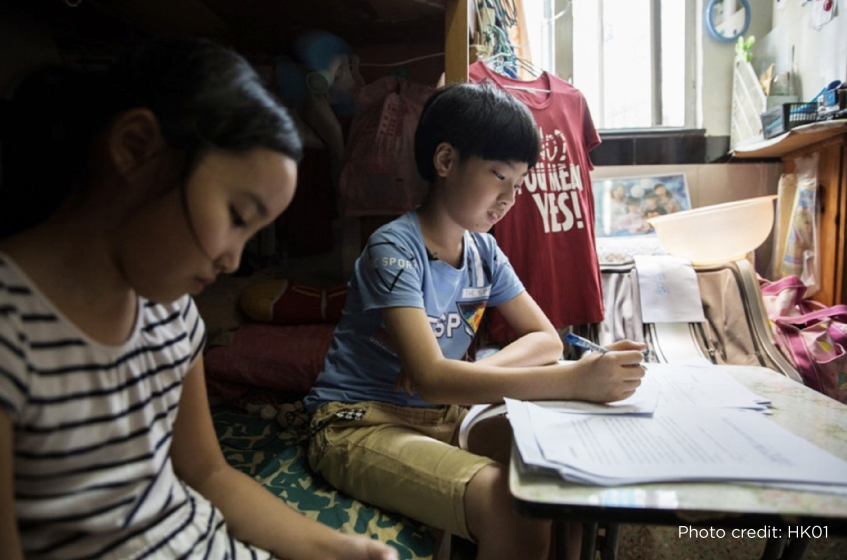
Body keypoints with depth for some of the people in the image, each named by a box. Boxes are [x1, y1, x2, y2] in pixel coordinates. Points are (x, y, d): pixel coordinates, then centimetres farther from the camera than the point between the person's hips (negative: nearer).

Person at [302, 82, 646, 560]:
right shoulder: (395, 250, -18)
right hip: (362, 424, -6)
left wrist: (473, 371, -16)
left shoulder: (484, 251, 3)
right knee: (513, 506, -29)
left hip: (444, 415, 7)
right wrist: (573, 381, -34)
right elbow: (430, 379, -28)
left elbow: (547, 340, 5)